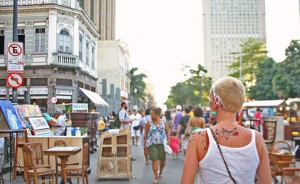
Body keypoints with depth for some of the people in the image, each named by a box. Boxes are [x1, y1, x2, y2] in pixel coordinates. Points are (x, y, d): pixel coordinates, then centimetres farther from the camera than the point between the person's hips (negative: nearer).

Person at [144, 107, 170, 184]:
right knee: (154, 160, -5)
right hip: (152, 144, -1)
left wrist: (168, 142, -2)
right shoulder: (149, 123, -2)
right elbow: (146, 134, 3)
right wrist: (145, 144, 2)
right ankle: (156, 177, 4)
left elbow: (167, 133, 6)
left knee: (162, 160, 9)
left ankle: (160, 172, 39)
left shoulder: (164, 122, 2)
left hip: (162, 143, 2)